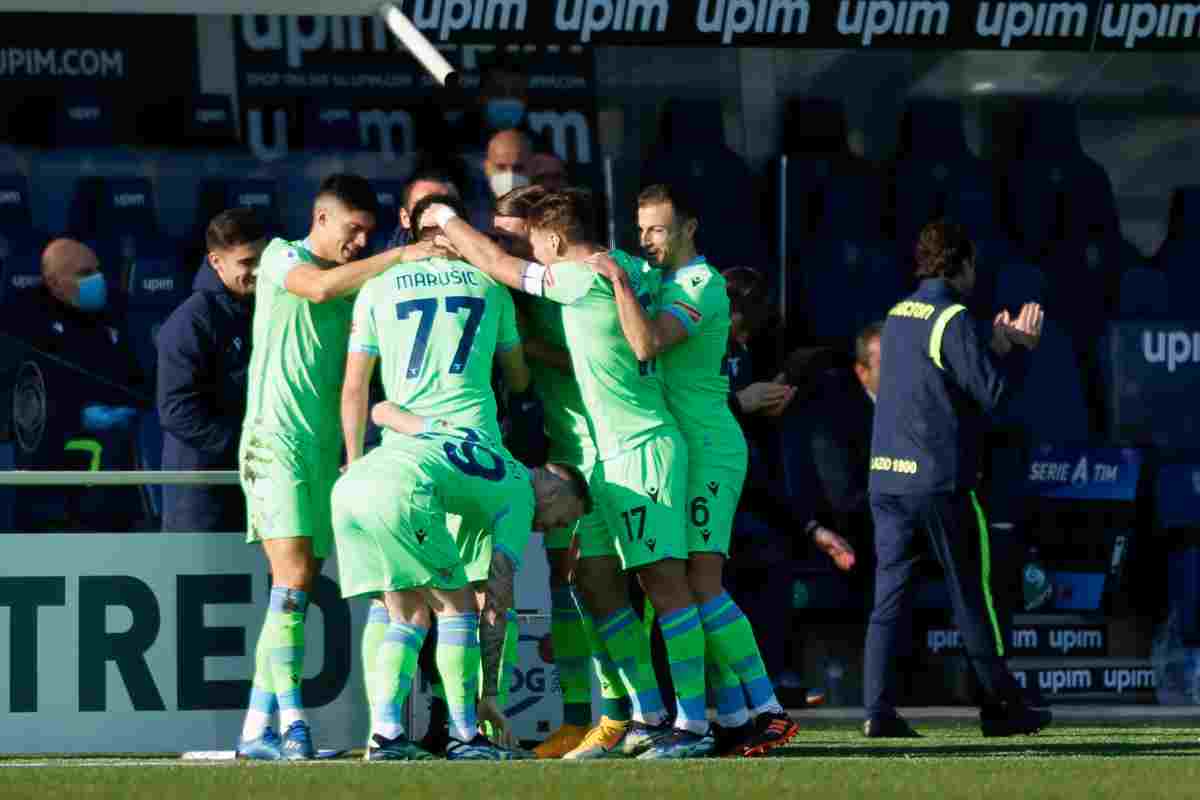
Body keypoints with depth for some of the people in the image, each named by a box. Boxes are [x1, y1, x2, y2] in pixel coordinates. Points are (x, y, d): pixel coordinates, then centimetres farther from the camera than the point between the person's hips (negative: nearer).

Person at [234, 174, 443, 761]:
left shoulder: (359, 283, 18)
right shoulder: (281, 258, 0)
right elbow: (320, 286, -21)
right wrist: (401, 256, -20)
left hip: (324, 448, 7)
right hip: (275, 441, -7)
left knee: (298, 593, 4)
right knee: (293, 580, -17)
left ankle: (258, 729, 7)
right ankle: (292, 723, -21)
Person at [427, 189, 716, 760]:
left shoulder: (587, 279, -15)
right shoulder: (622, 266, 11)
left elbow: (499, 265, -7)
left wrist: (447, 220, 8)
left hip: (641, 448, -9)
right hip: (611, 454, 9)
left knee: (664, 581, -9)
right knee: (595, 579, 8)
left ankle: (693, 725, -11)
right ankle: (647, 716, 10)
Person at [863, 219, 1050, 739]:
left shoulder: (896, 317, 14)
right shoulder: (953, 319, -10)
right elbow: (992, 394, -13)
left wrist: (996, 348, 23)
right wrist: (1022, 348, 1)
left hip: (886, 476, 6)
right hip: (942, 480, -6)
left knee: (890, 593, 3)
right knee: (971, 594, 4)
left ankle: (878, 710, -6)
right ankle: (1001, 706, 11)